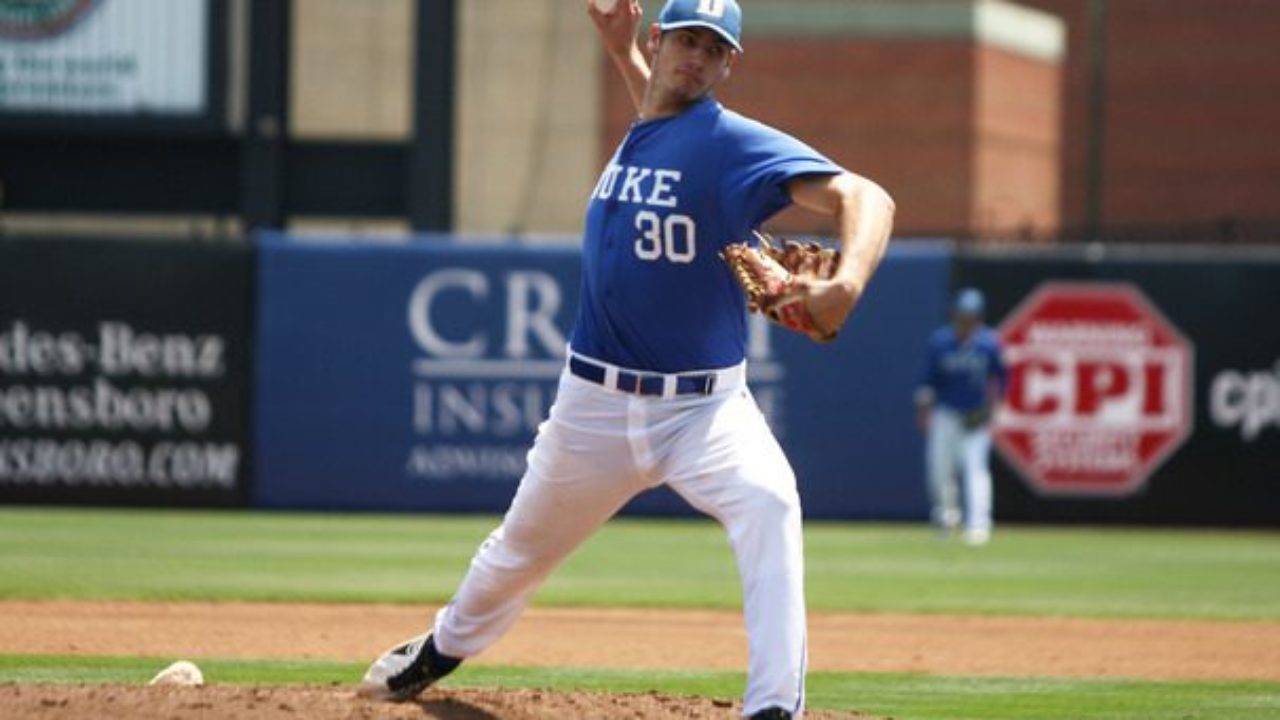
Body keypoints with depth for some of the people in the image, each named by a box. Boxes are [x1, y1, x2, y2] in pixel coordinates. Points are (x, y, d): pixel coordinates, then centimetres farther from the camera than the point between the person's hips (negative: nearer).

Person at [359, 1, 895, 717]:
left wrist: (847, 283, -47)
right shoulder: (639, 137, 6)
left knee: (767, 501, -35)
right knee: (520, 549, 22)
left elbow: (863, 197, -27)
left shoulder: (736, 143, -14)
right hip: (596, 407, 6)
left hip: (705, 407, -6)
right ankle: (443, 650, 51)